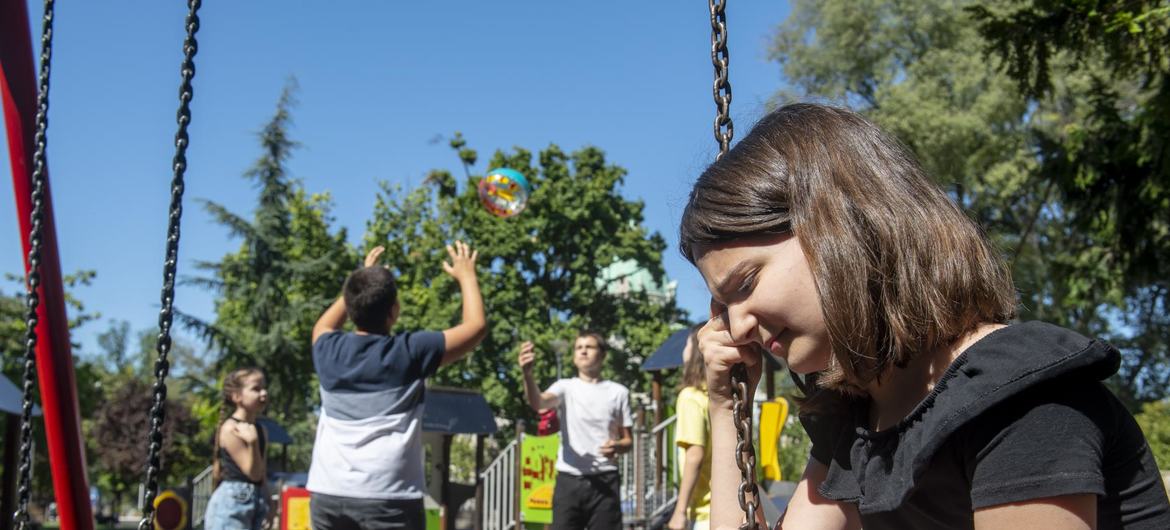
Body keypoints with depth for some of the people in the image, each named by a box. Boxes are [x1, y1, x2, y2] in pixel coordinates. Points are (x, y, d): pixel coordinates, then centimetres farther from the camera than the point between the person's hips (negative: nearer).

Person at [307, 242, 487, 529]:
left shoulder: (329, 350, 7)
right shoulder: (409, 352, -5)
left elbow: (323, 326, 34)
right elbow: (476, 326, 6)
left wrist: (360, 284, 38)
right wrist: (466, 275, 20)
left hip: (327, 495, 5)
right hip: (388, 497, -5)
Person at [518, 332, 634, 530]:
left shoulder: (618, 392, 8)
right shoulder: (566, 387, 5)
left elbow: (628, 440, 12)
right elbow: (537, 403, -18)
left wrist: (617, 446, -14)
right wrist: (527, 374, -38)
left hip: (605, 481, 0)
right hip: (569, 480, 0)